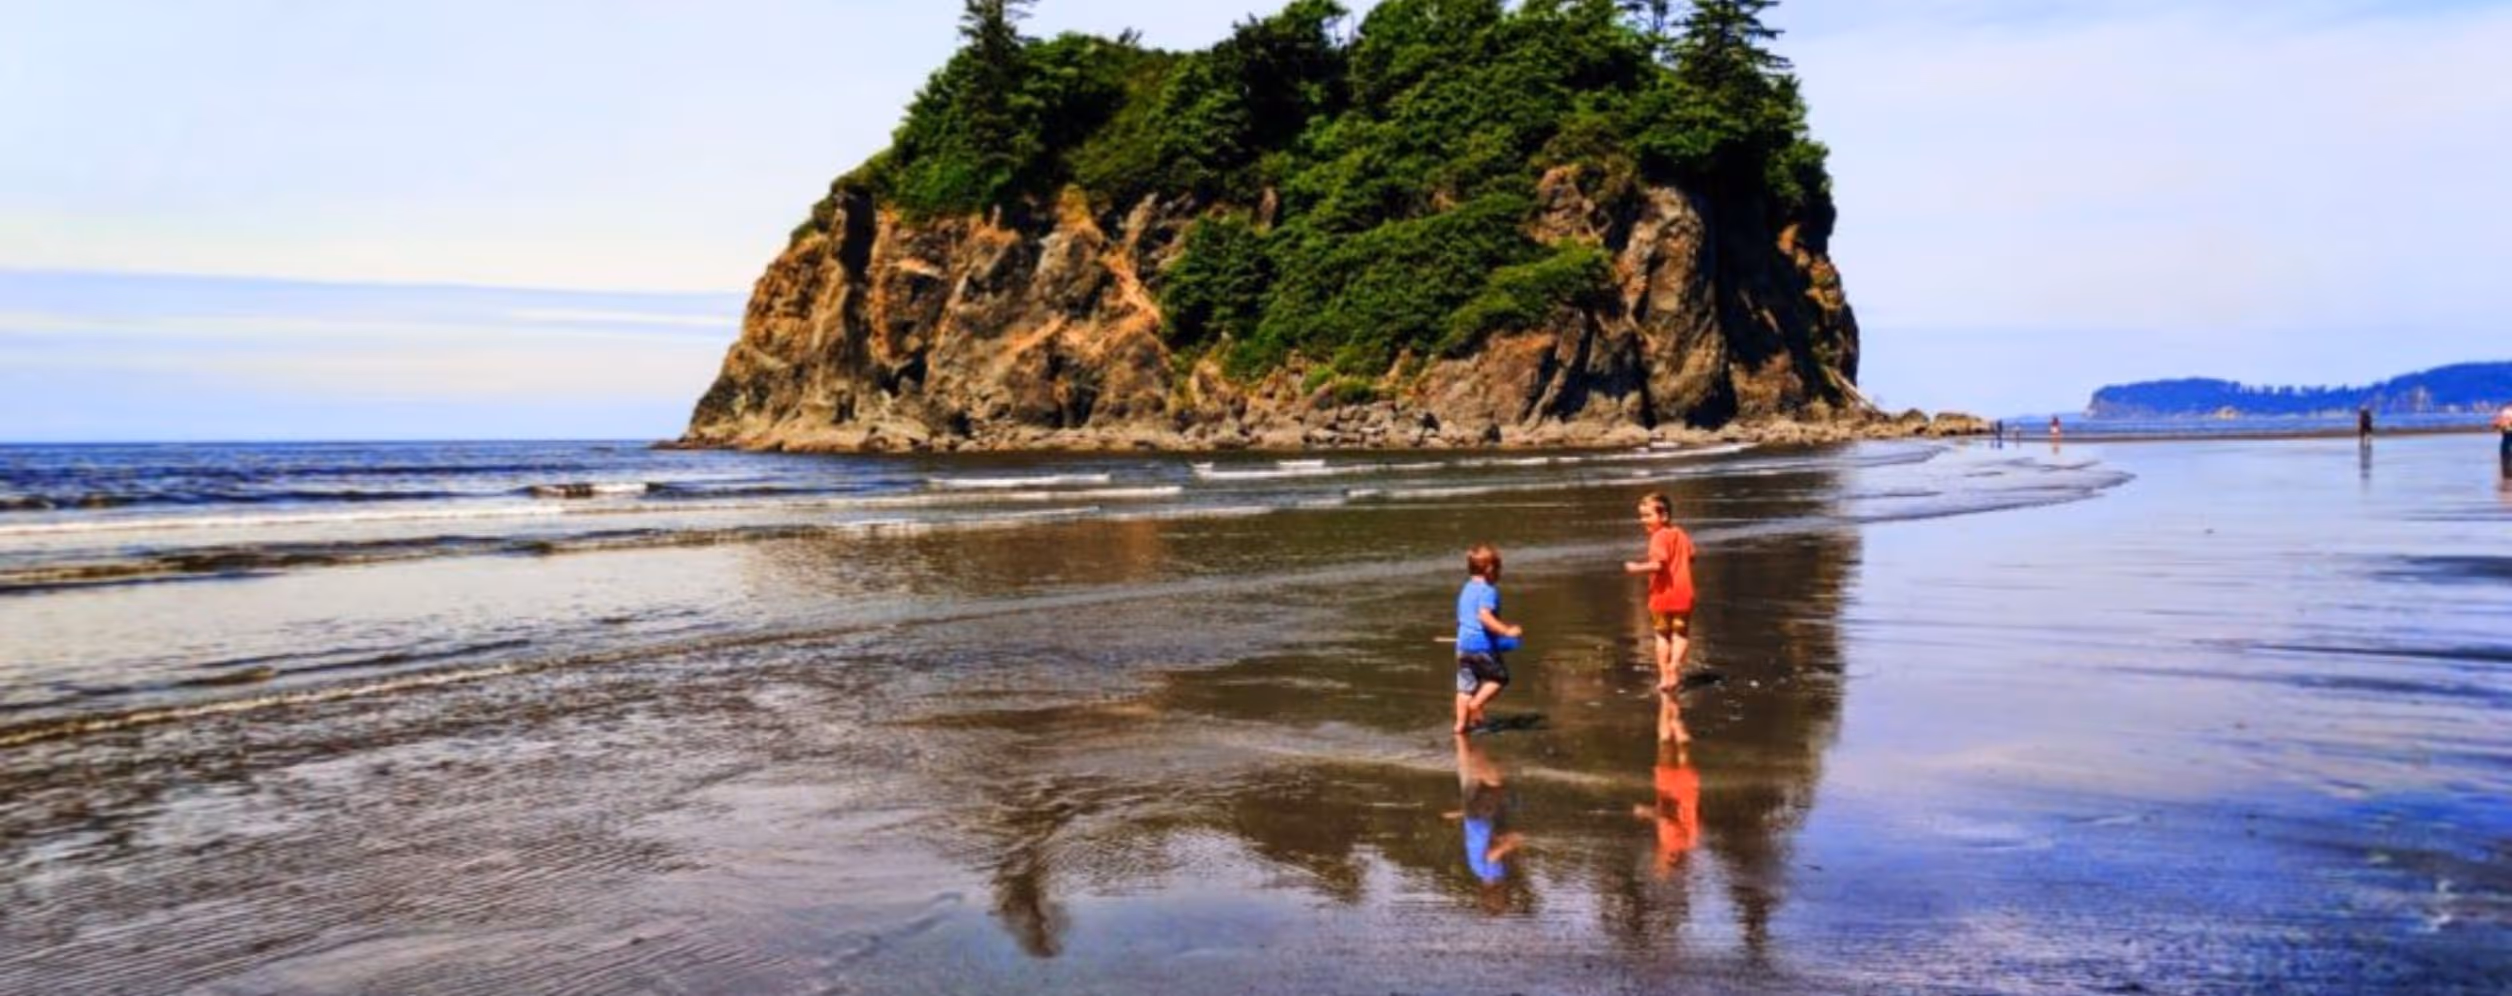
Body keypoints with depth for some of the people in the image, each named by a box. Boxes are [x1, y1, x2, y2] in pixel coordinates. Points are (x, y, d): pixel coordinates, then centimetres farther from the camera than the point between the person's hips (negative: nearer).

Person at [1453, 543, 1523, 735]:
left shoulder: (1466, 589, 15)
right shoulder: (1488, 590, -12)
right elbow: (1484, 616, -27)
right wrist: (1507, 631, -28)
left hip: (1463, 644, 8)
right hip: (1483, 645, -8)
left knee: (1465, 686, 10)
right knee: (1500, 677, 10)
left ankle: (1461, 723, 7)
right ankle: (1476, 704, -4)